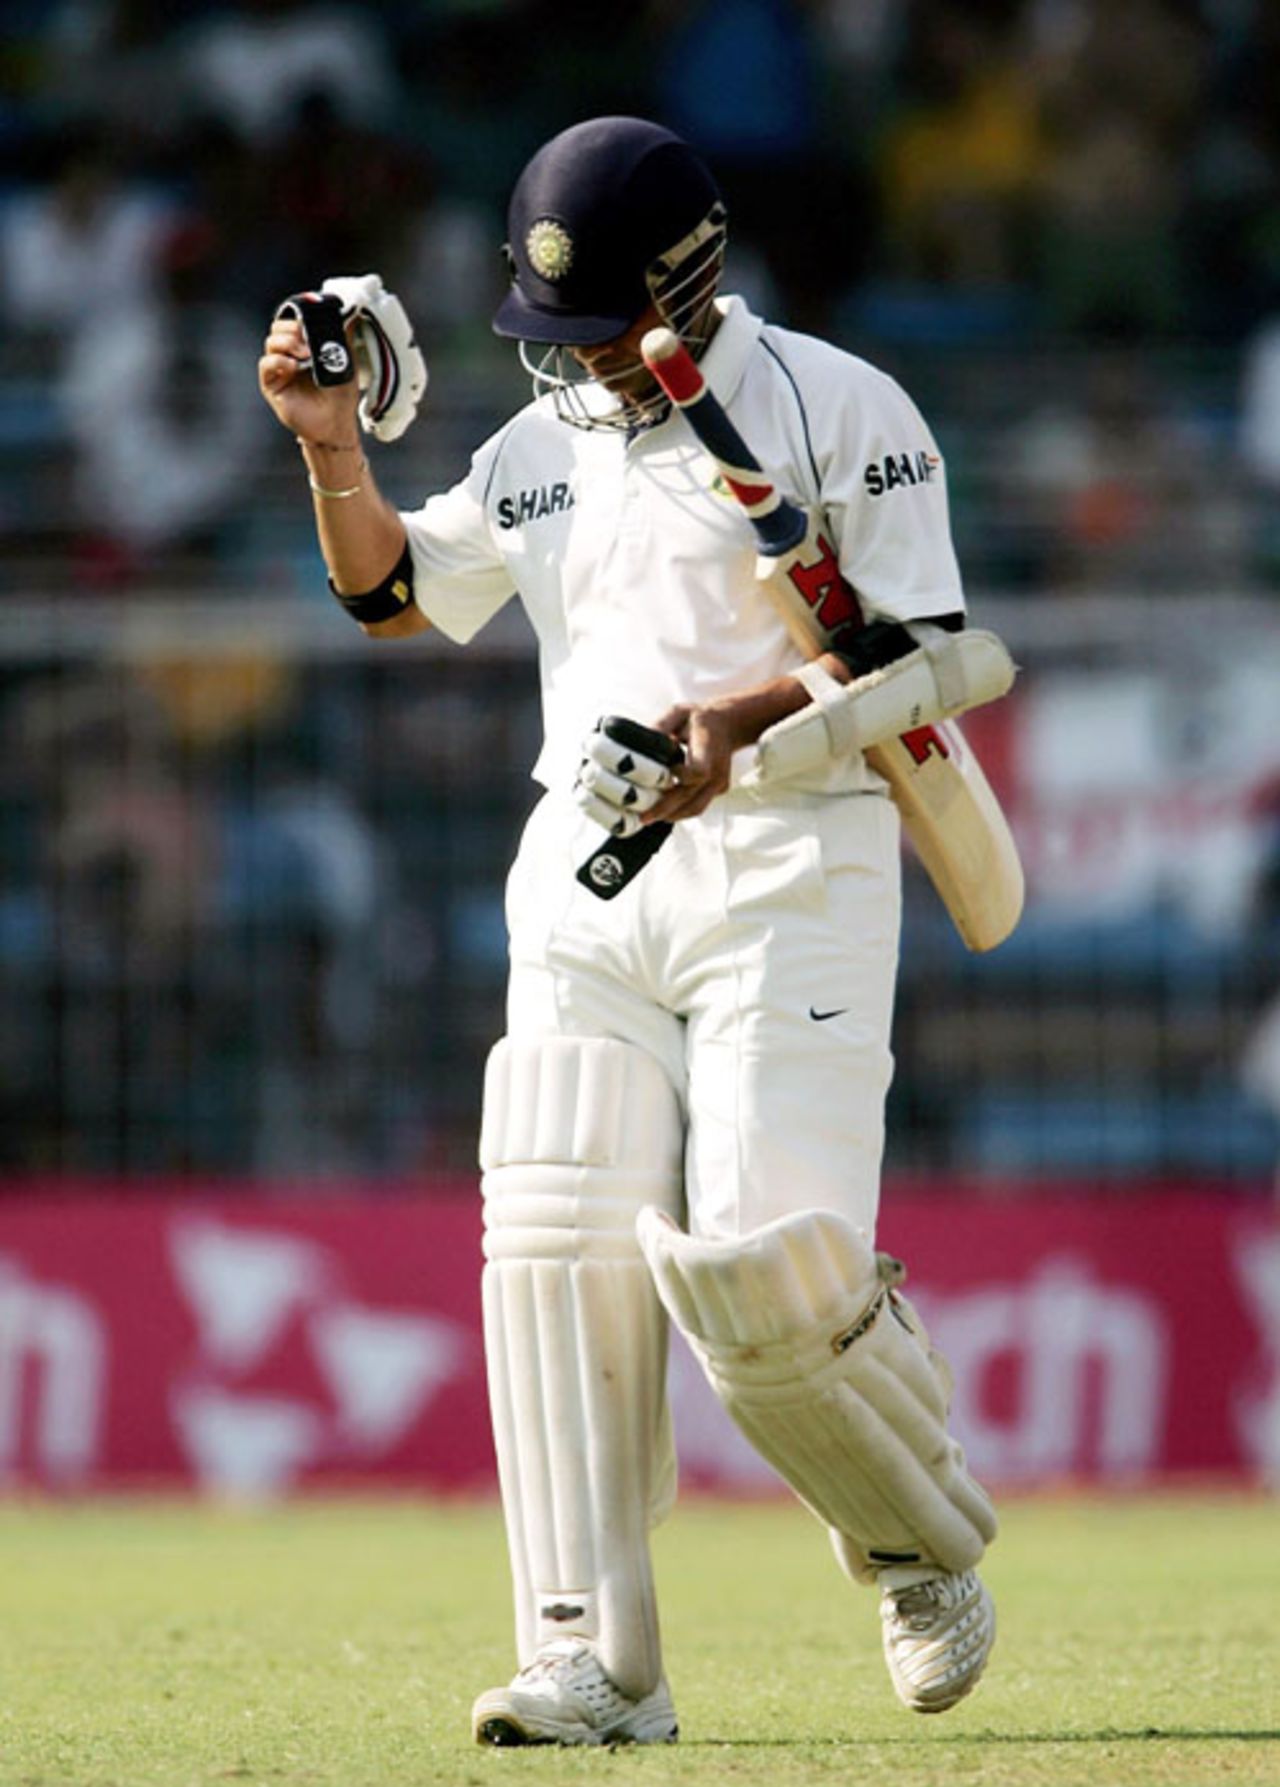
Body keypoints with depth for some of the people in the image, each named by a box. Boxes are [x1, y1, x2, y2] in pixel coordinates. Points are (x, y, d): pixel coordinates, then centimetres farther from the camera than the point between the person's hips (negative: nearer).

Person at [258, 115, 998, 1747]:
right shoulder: (547, 444, 16)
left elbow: (926, 651, -8)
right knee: (558, 1255, -8)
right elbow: (391, 591, 26)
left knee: (759, 1270, -16)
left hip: (787, 863, -6)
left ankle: (922, 1538, 13)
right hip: (588, 876, 6)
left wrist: (746, 720, -22)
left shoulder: (835, 413, -3)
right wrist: (331, 446, 9)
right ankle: (593, 1664, -9)